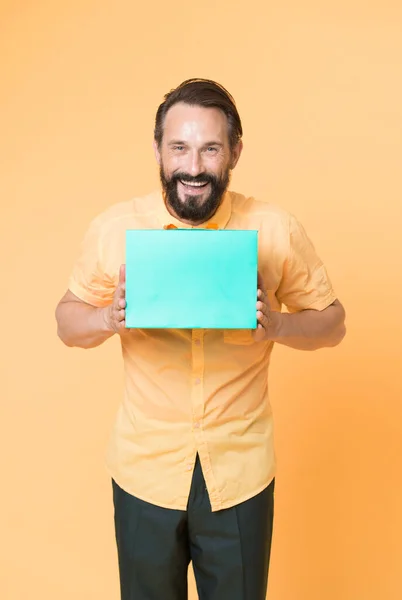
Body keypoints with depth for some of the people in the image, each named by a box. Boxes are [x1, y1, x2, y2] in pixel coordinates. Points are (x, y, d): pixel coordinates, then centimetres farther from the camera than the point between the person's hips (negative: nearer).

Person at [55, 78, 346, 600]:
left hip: (241, 473, 0)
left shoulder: (277, 230, -11)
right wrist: (109, 318, -20)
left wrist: (277, 324, -22)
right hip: (145, 469, 1)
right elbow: (68, 320, 2)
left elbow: (332, 321, -1)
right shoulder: (114, 228, -9)